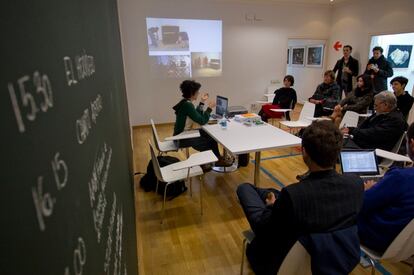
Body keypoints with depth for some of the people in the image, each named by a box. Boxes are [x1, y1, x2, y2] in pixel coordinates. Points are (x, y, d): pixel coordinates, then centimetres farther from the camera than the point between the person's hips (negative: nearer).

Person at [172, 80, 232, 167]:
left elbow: (198, 116, 11)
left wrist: (202, 102, 10)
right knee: (211, 141, 7)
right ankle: (218, 160, 32)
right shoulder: (187, 105, -25)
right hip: (183, 139, -9)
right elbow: (202, 121, -22)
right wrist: (210, 108, -11)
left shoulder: (185, 102, 4)